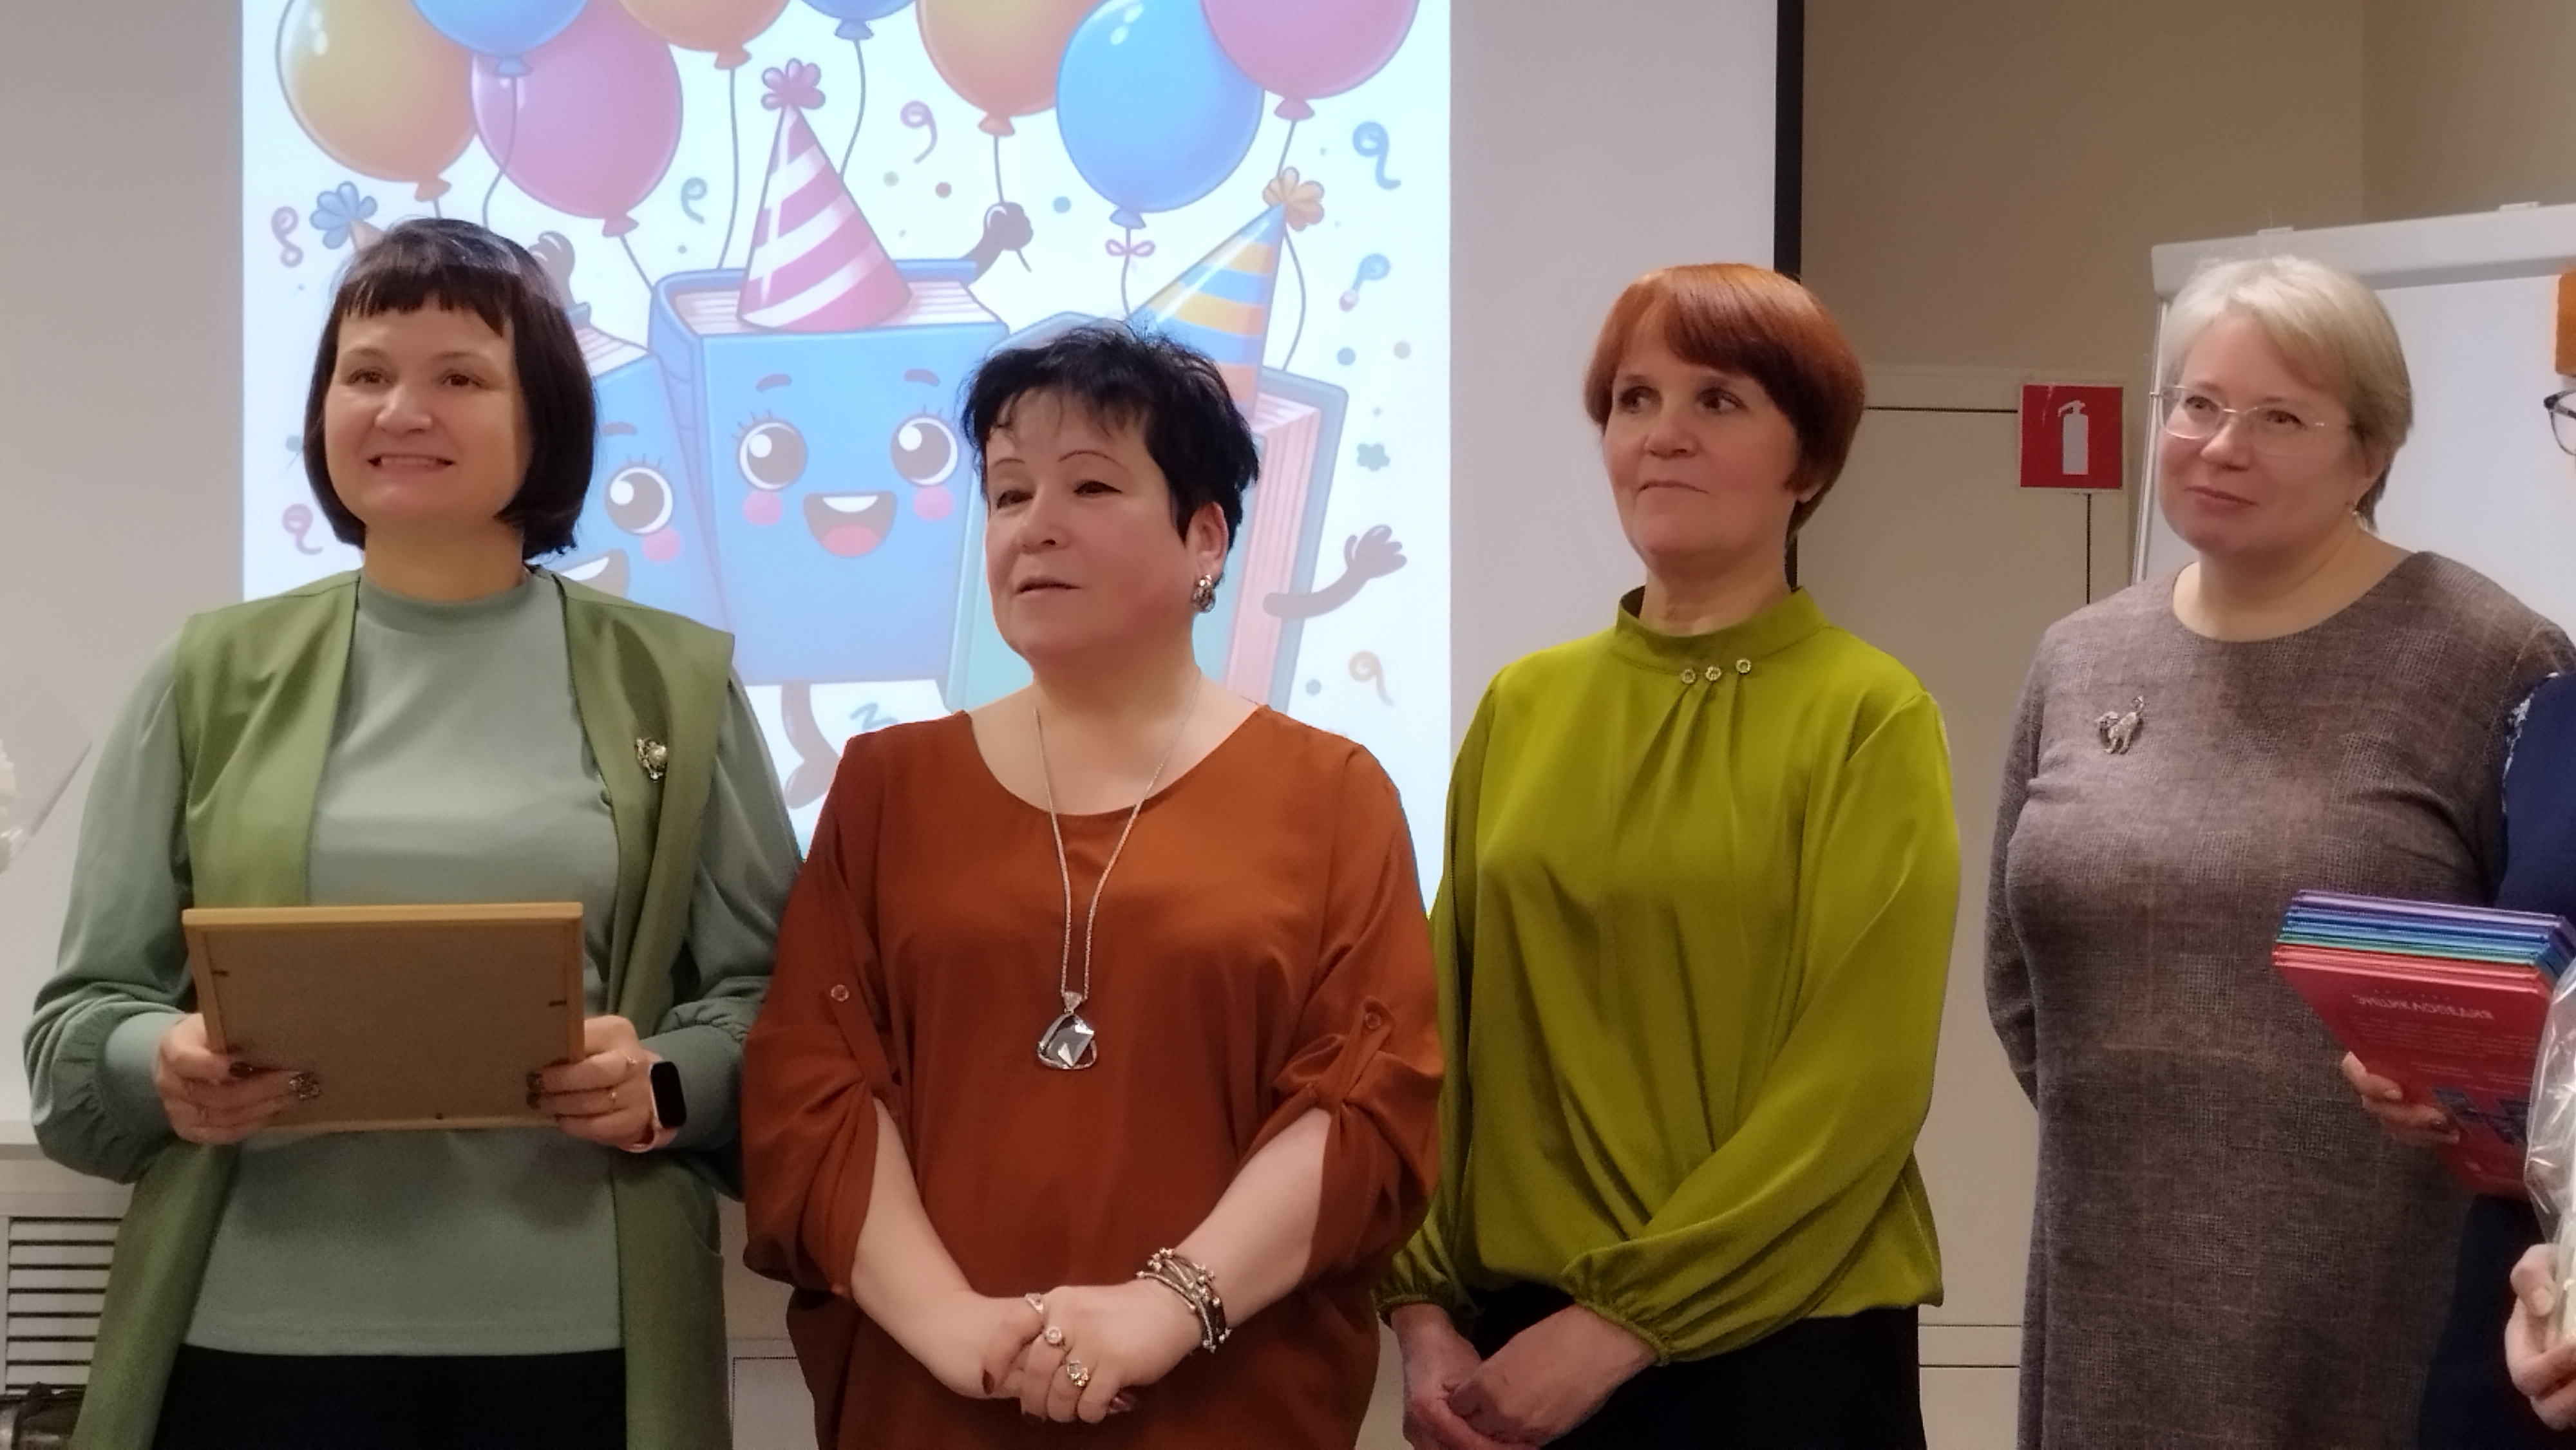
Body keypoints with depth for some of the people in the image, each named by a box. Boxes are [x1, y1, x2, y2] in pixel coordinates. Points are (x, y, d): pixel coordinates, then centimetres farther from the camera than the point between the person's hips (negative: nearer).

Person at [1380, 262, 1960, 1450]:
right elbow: (1445, 1029, 7)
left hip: (1779, 1347, -4)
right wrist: (1422, 1307, -3)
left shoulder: (1869, 717, -7)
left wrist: (1622, 1320, -15)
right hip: (1513, 1339, 4)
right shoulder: (1523, 705, 6)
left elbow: (1860, 1087, -12)